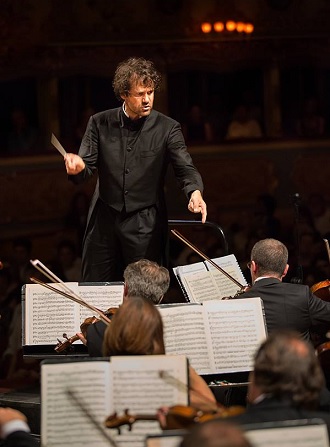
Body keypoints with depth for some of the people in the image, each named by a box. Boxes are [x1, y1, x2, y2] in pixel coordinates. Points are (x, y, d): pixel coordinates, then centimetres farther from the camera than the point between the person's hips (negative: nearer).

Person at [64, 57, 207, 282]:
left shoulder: (167, 128, -3)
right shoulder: (100, 124, 2)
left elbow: (185, 169, -8)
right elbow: (86, 169, 1)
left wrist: (195, 192, -31)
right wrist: (77, 167, -25)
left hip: (145, 225, -2)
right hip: (104, 221, 2)